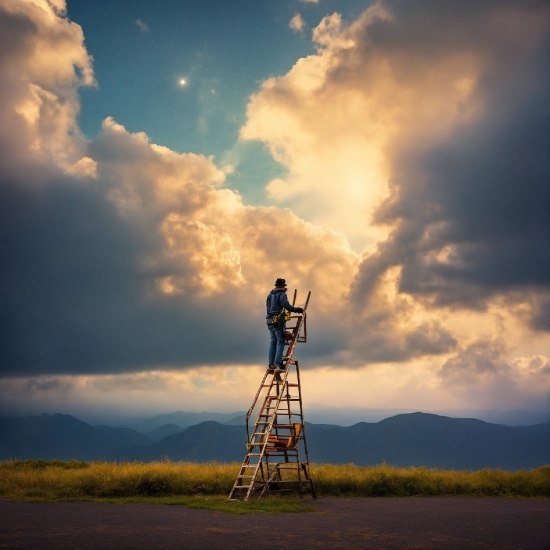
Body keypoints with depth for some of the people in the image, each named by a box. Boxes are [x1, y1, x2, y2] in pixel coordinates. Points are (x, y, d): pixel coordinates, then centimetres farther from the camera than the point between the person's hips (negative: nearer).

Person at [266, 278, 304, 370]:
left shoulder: (270, 295, 17)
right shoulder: (282, 294, -7)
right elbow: (287, 306, -19)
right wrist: (297, 310, -10)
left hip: (270, 321, 8)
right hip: (278, 321, -8)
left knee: (273, 342, 12)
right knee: (280, 342, -7)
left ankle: (271, 363, 11)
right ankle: (278, 363, -14)